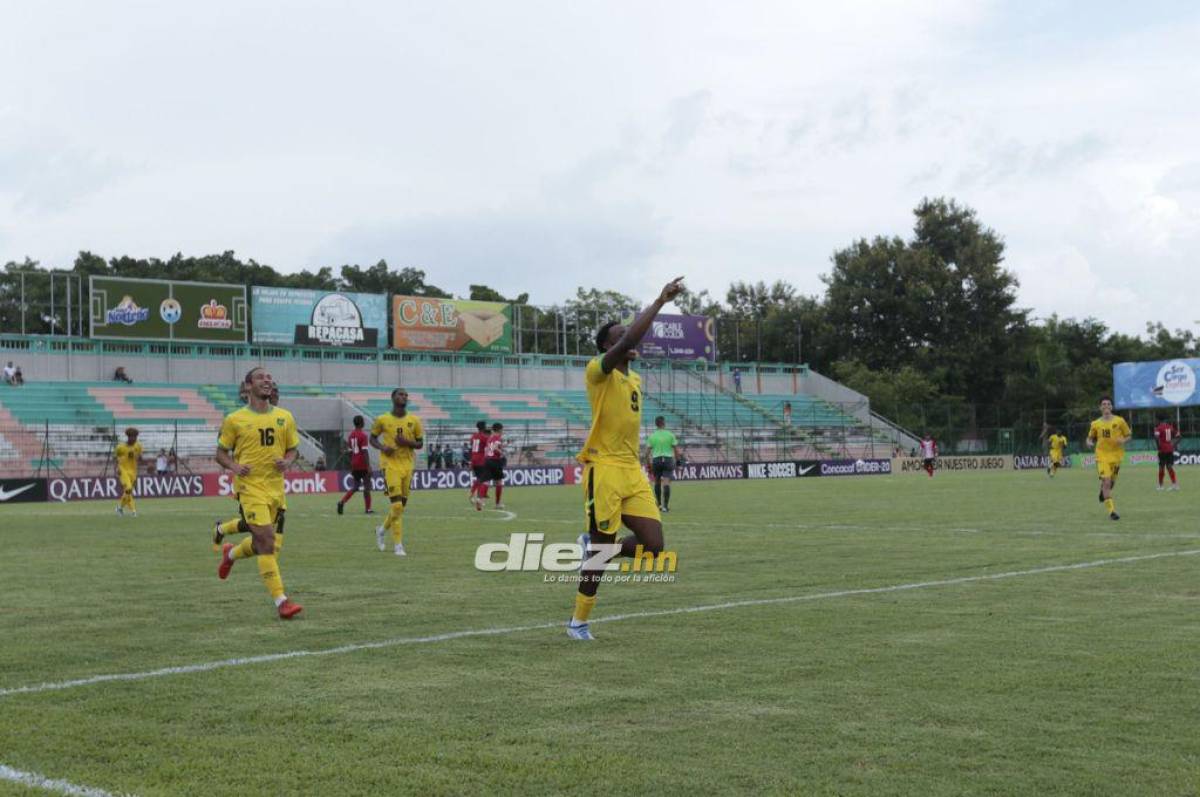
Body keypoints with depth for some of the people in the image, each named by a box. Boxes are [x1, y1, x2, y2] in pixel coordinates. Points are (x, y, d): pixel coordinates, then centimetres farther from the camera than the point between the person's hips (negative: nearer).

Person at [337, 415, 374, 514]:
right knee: (367, 486, 3)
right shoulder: (363, 435, -12)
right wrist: (368, 466, -16)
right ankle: (368, 509, 6)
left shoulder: (350, 435, 9)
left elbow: (349, 451, 14)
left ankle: (342, 501, -5)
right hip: (363, 465, -7)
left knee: (356, 486, 15)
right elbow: (365, 452, -17)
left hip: (354, 465, 7)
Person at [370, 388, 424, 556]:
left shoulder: (414, 421, 4)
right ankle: (398, 545, -6)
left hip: (407, 465, 4)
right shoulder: (382, 420, -1)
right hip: (390, 464, -4)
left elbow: (420, 443, 10)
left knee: (402, 505, 10)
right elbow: (372, 439, 10)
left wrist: (407, 442, -11)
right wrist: (382, 447, -11)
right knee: (397, 505, -13)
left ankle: (382, 530, 37)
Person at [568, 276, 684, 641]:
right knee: (601, 548, -2)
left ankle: (594, 547, 24)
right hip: (604, 468, -7)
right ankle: (578, 621, 14)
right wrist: (660, 301, -22)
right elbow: (628, 340, -23)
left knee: (652, 546, -2)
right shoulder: (598, 371, -9)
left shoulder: (634, 378, 16)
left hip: (632, 469, 7)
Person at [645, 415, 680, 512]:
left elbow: (647, 453, 3)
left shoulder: (652, 436, 5)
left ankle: (659, 504, 24)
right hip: (668, 459, -2)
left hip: (656, 460, 2)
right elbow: (677, 451, 1)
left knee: (657, 482, 16)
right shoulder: (670, 435, 2)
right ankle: (665, 505, -15)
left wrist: (649, 465, 11)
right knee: (666, 483, -7)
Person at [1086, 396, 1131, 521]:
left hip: (1116, 455, 1)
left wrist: (1123, 441, -14)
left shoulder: (1119, 421, 2)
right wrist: (1090, 443, -7)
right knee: (1106, 482, -14)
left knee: (1111, 482, 10)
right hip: (1102, 455, -1)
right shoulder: (1096, 424, 4)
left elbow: (1128, 436, 9)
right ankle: (1112, 511, -13)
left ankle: (1103, 491, 47)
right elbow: (1090, 438, 16)